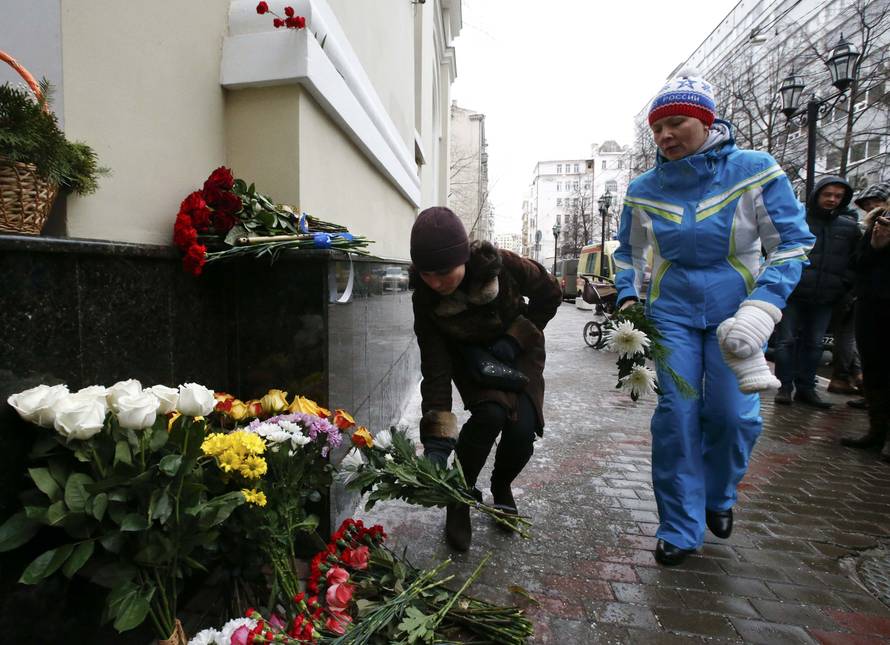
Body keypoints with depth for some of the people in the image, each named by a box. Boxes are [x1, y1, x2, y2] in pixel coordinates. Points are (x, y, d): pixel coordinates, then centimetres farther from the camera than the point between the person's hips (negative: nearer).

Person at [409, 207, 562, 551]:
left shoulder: (500, 264, -32)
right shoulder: (426, 299, -28)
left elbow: (550, 293, -12)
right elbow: (435, 371, -27)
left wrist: (514, 339, -17)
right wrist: (436, 443, -32)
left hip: (517, 350, 1)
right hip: (471, 356, 0)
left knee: (522, 430, -15)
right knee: (490, 414, -27)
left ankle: (501, 486, 20)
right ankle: (460, 499, 0)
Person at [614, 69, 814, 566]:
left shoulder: (755, 171, -8)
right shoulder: (645, 189, -1)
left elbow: (791, 243, -7)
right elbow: (629, 252, 12)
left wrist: (761, 309, -20)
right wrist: (629, 297, -4)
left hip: (735, 310, -1)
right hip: (672, 313, 1)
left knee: (734, 415, -3)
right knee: (676, 414, -4)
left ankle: (718, 496, 31)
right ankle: (680, 529, 12)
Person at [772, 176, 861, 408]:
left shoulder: (850, 227, 11)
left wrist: (844, 285, 7)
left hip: (825, 300, 4)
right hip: (792, 295, -4)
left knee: (813, 344, 9)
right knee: (786, 341, -2)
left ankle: (806, 388, 18)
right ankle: (785, 386, 7)